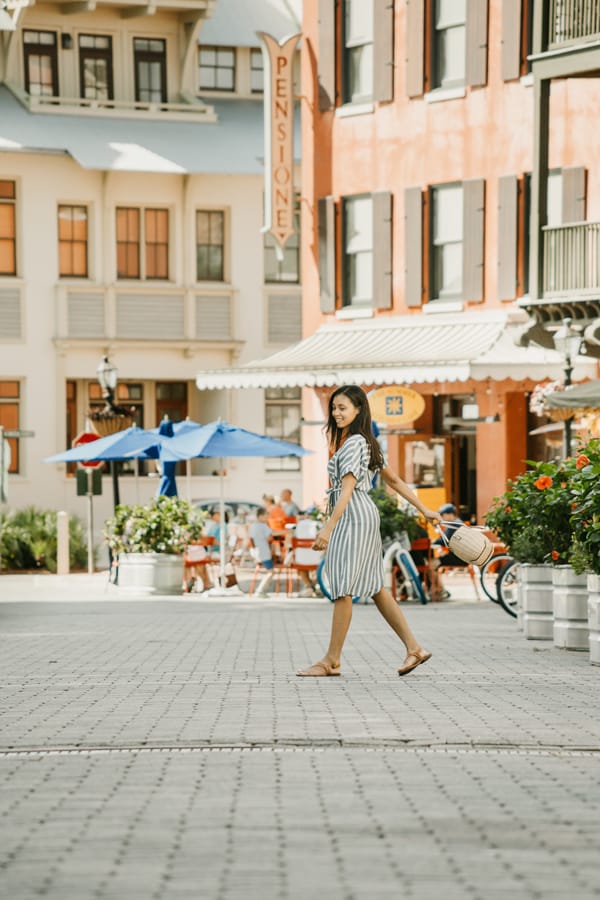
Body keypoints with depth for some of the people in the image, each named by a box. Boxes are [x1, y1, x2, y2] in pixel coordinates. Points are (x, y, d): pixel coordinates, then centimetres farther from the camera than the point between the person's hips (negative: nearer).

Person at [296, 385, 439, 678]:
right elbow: (394, 480, 20)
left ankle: (332, 660, -2)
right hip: (366, 515, 11)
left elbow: (347, 490, -22)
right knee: (374, 587, 11)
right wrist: (423, 509, 23)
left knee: (343, 588, -6)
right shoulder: (367, 442, 17)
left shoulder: (354, 443, -14)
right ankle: (414, 648, 12)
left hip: (353, 515, -11)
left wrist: (328, 528, -27)